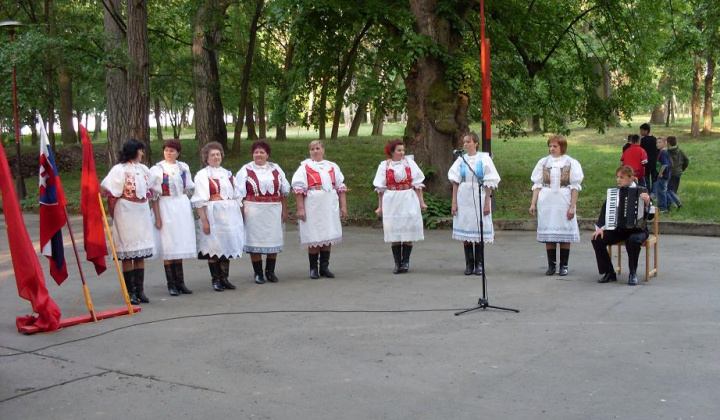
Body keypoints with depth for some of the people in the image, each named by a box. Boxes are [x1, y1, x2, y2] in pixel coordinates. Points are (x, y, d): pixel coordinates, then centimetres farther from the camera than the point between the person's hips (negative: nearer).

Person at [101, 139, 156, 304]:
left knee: (141, 254, 7)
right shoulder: (119, 170, -9)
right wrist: (113, 216, -5)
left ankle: (140, 290, 13)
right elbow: (112, 195, -9)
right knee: (128, 255, -1)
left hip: (142, 215, 6)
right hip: (126, 216, -6)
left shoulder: (143, 169, 10)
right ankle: (130, 292, 6)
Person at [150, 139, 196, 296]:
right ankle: (171, 284, 7)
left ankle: (180, 282, 16)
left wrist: (191, 209, 11)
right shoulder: (157, 170, -5)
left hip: (183, 207, 4)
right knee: (169, 247, -1)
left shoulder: (184, 168, 7)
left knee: (180, 245, 9)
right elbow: (154, 196, -6)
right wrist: (157, 217, -11)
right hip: (166, 208, -4)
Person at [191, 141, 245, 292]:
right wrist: (204, 220, -16)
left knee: (227, 246, 7)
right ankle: (215, 280, 7)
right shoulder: (202, 175, -3)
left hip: (229, 216, 5)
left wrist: (240, 216, 12)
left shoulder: (227, 174, 15)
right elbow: (199, 201, -9)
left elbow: (236, 197, 17)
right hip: (213, 216, -5)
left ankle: (224, 278, 16)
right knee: (213, 247, -3)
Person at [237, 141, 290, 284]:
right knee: (255, 241, -1)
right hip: (254, 211, -2)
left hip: (273, 210, 3)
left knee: (273, 240, 5)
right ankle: (258, 273, 10)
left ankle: (270, 272, 18)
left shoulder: (275, 169, 10)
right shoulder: (246, 170, 3)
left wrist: (284, 210, 8)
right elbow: (240, 194, 0)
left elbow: (284, 191, 13)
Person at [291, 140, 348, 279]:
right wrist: (300, 209, -11)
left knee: (328, 237, 6)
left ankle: (324, 267, 17)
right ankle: (313, 269, 11)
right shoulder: (305, 167, 2)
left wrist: (343, 206, 5)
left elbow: (340, 187, 12)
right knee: (314, 239, 0)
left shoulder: (333, 167, 12)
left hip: (330, 208, 3)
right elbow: (298, 189, -4)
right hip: (312, 208, -3)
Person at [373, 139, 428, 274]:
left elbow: (417, 184, 3)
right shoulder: (384, 165, 2)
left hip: (408, 201, 0)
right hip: (391, 202, 0)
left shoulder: (409, 162, 2)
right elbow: (380, 188, 6)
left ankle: (405, 261, 13)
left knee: (408, 231, 2)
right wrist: (380, 206, 7)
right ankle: (397, 263, 12)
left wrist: (421, 202, 1)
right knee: (394, 232, 4)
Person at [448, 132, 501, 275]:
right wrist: (454, 202, 1)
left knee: (479, 231, 1)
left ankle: (479, 264, 11)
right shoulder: (461, 160, 5)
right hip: (464, 199, 2)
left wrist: (487, 203, -7)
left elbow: (489, 183, -3)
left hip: (479, 199, -2)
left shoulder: (484, 159, -2)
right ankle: (469, 264, 12)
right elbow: (455, 182, 6)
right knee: (465, 232, 4)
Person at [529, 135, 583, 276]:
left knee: (564, 235, 1)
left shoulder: (571, 163, 1)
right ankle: (551, 265, 12)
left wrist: (572, 206, -7)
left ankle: (564, 265, 11)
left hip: (563, 203, -2)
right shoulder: (543, 162, 8)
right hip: (546, 203, 2)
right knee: (548, 235, 4)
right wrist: (533, 203, 3)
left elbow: (575, 187, -1)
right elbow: (537, 184, 10)